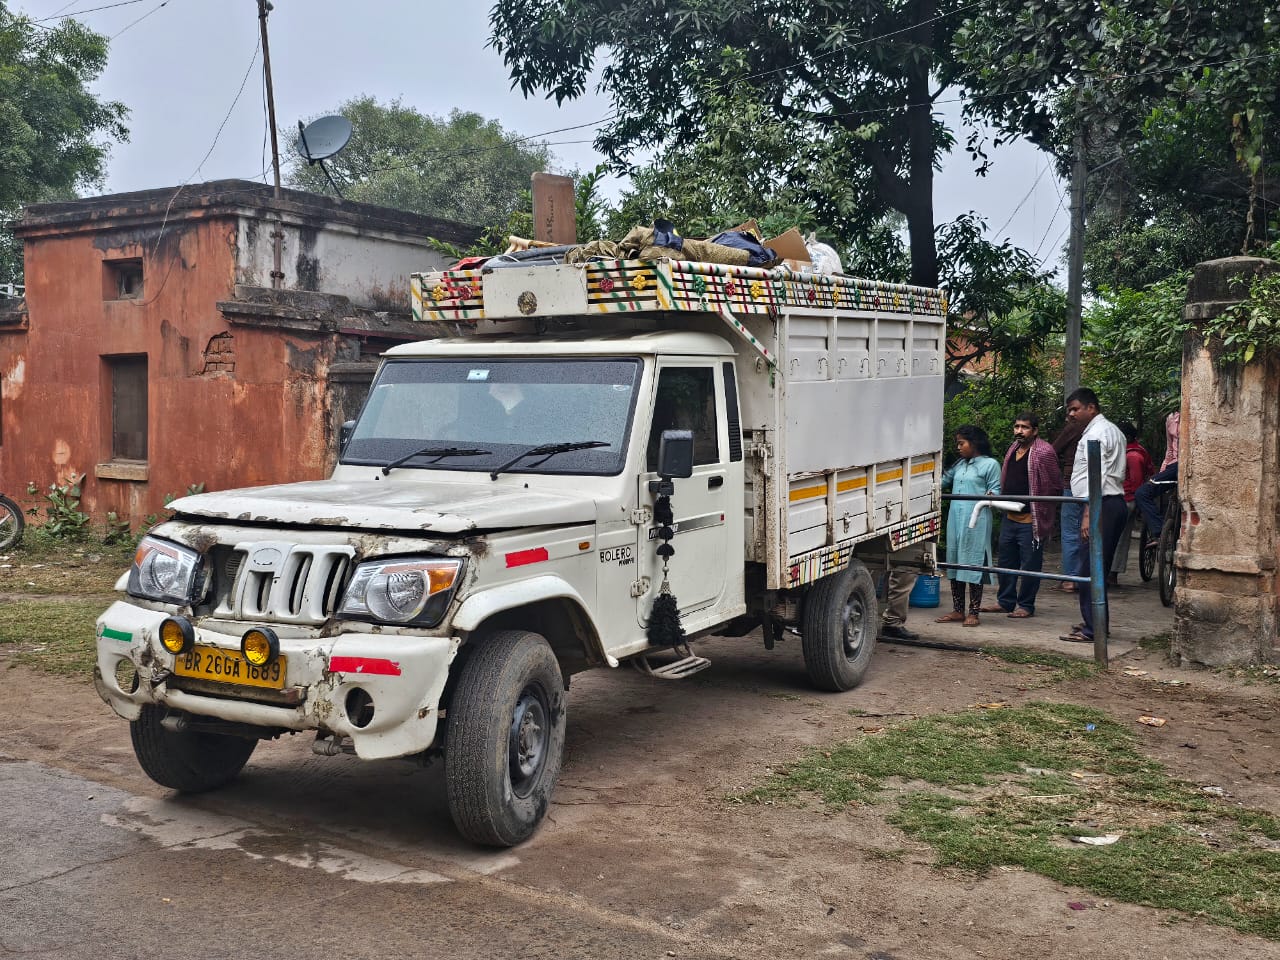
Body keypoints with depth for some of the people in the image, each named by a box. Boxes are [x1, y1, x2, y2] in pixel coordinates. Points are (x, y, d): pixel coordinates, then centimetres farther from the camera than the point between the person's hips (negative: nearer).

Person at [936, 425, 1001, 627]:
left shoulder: (990, 464, 0)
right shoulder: (959, 465, 18)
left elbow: (995, 489, -5)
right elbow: (943, 481, 25)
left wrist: (990, 496, -25)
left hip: (976, 522, -7)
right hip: (955, 520, 7)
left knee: (973, 564, -5)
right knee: (954, 562, 8)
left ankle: (973, 613, 1)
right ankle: (957, 611, 16)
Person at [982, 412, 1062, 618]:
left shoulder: (1044, 452, -13)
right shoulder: (1013, 449, 12)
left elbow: (1055, 486, -12)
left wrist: (1040, 509, -11)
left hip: (1031, 519, -8)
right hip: (1010, 517, 8)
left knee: (1030, 564, 1)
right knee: (1005, 560, 15)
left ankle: (1026, 605, 12)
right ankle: (1005, 601, 26)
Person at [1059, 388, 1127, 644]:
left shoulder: (1095, 434, -10)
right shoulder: (1114, 431, 22)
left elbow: (1096, 476, -19)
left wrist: (1088, 514, -23)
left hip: (1101, 505, -11)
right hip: (1116, 502, 11)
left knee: (1088, 569, -9)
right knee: (1100, 568, 14)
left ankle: (1091, 629, -9)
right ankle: (1095, 622, 19)